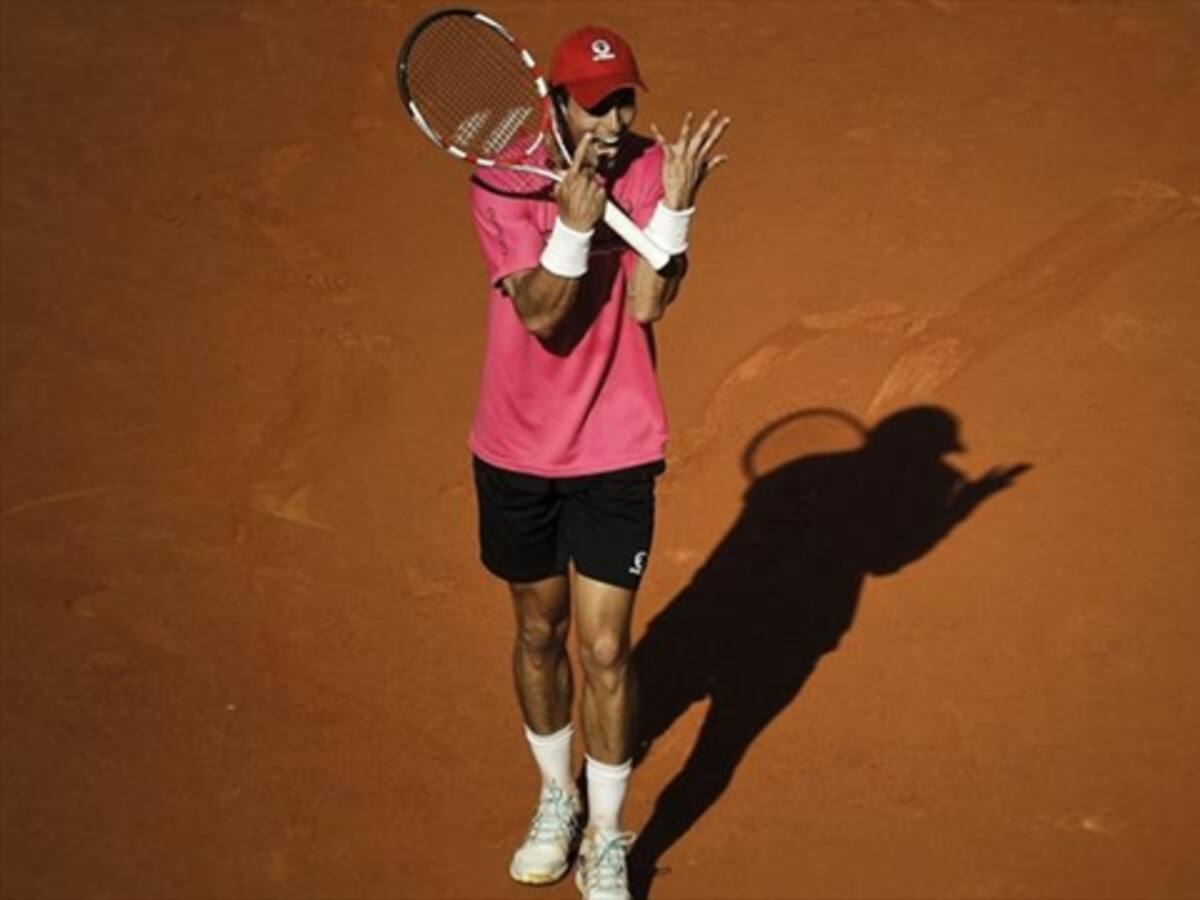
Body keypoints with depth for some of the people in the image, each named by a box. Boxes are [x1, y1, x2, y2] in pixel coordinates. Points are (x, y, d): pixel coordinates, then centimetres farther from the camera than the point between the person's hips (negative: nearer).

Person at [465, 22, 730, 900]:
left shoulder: (650, 167, -8)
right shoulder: (502, 181, -11)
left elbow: (646, 304, -17)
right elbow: (543, 316, -19)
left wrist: (675, 203, -27)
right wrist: (575, 224, -33)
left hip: (616, 453, -1)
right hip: (517, 452, 1)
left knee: (605, 652, -1)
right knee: (538, 633, 17)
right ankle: (557, 798, 41)